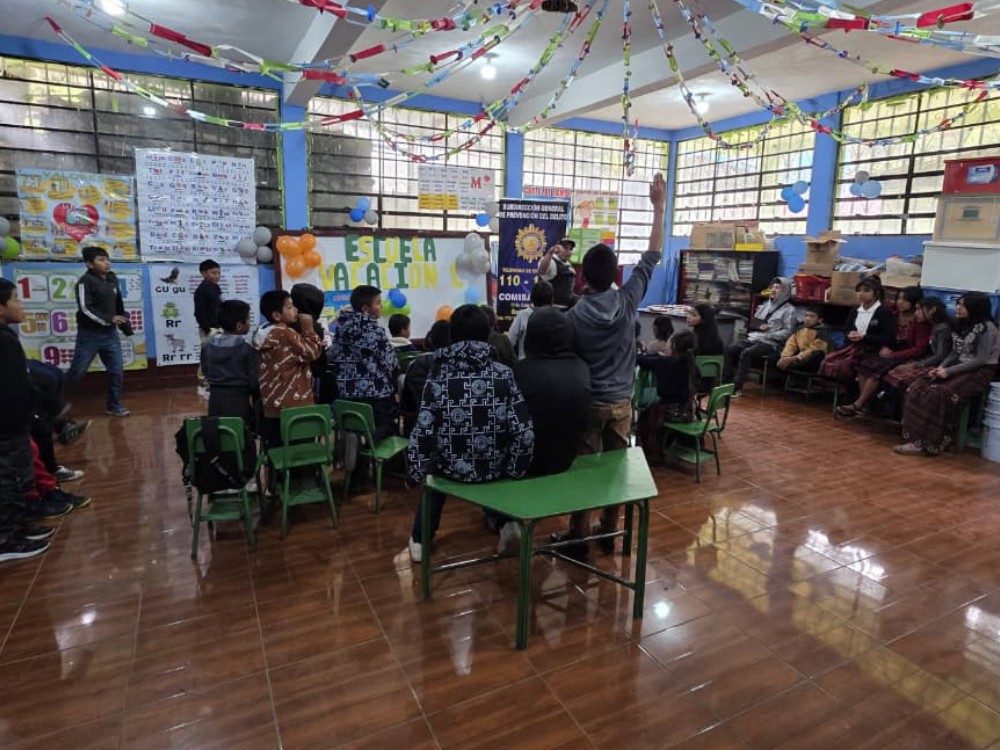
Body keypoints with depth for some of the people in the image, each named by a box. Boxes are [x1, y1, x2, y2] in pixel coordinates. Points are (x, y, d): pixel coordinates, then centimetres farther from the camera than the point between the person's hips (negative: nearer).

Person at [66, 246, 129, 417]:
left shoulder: (112, 279, 7)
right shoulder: (85, 281, -13)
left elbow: (119, 305, 18)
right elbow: (85, 309, -20)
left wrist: (125, 325, 20)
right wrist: (109, 319, -25)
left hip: (110, 334, 6)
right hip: (89, 334, -6)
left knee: (117, 370, 4)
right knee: (77, 372, 2)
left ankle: (114, 405, 16)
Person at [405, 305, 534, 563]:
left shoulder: (439, 376, -13)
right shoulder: (503, 374, -11)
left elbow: (423, 433, -15)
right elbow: (524, 432, -15)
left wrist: (416, 472, 1)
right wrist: (514, 471, 0)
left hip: (452, 467, 0)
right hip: (495, 467, 1)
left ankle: (420, 539, 36)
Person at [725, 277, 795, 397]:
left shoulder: (789, 309, 1)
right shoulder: (765, 305, 21)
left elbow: (787, 332, -7)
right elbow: (752, 322, 20)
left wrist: (768, 335, -17)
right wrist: (759, 326, -2)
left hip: (770, 343, -6)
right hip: (753, 338, 6)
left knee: (746, 353, -32)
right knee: (730, 349, -17)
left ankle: (737, 388, -30)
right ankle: (727, 382, -15)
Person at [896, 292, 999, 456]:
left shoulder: (987, 328, -11)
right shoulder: (961, 325, 14)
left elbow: (980, 360, -16)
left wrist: (949, 371, -18)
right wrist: (941, 367, -5)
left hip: (980, 372, -8)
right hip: (959, 368, 8)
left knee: (939, 394, -31)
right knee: (918, 387, -17)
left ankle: (933, 442, -22)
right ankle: (918, 438, -21)